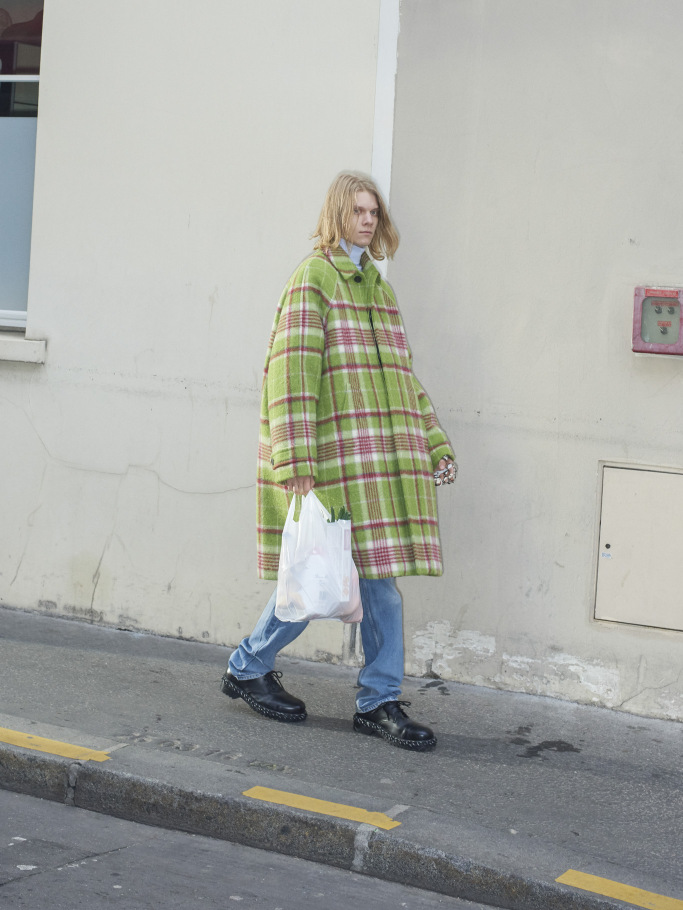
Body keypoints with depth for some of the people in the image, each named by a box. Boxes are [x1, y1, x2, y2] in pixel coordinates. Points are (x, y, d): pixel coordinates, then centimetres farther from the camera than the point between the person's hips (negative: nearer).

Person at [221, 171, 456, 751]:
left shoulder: (378, 287, 20)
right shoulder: (313, 277, -4)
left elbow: (402, 378, 24)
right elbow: (291, 369, -13)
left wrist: (436, 446, 18)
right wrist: (294, 460, -21)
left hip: (381, 456, 7)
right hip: (333, 455, -7)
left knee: (379, 575, 3)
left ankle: (380, 702, 9)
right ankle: (247, 669, 17)